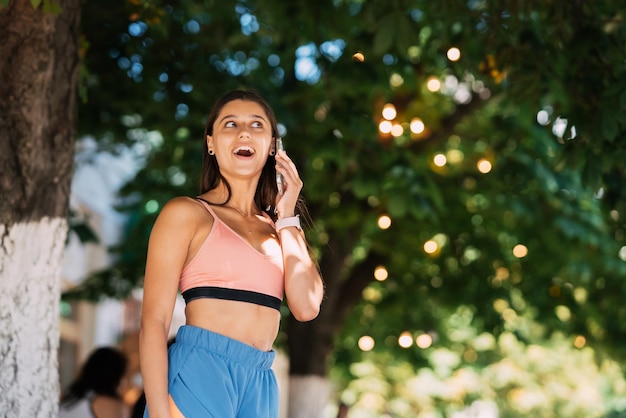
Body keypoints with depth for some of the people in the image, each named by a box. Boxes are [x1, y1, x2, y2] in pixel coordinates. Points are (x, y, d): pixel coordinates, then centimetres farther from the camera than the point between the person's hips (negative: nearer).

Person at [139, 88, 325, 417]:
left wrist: (288, 217, 7)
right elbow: (154, 321, -6)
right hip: (198, 375, -5)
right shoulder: (187, 213, 2)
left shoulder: (277, 227, 18)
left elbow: (306, 307, 2)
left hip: (260, 383, 5)